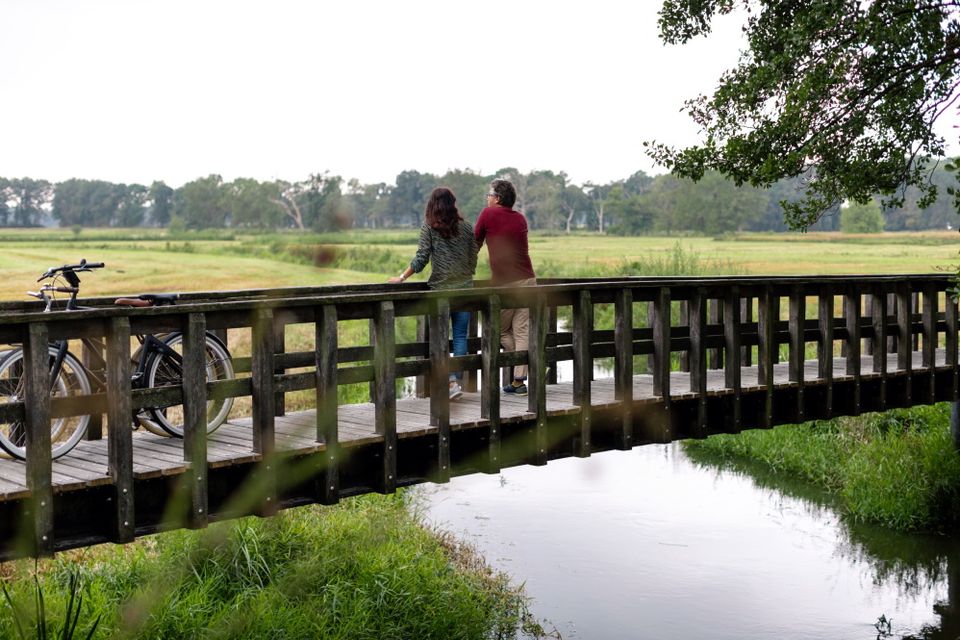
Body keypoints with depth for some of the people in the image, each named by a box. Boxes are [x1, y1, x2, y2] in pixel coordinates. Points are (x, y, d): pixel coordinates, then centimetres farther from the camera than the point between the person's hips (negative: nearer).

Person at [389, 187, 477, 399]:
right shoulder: (466, 227, 4)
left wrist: (402, 277, 3)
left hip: (440, 289, -2)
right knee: (460, 336, 6)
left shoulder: (429, 227, -3)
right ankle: (457, 379, 1)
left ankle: (451, 381, -3)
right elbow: (473, 259, 7)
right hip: (464, 288, 2)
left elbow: (421, 258, -8)